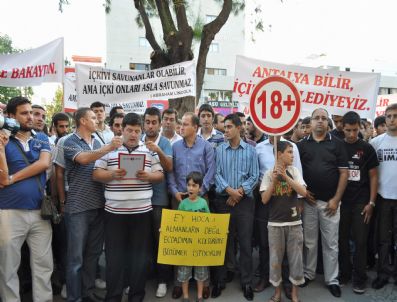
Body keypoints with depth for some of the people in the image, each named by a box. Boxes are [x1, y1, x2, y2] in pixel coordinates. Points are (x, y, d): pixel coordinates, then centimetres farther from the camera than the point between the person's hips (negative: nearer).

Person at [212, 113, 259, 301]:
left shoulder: (250, 150, 4)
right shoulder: (219, 150, 5)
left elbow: (254, 176, -1)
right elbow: (216, 174, -3)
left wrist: (239, 191, -12)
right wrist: (229, 190, -16)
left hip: (244, 201, 0)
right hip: (223, 200, 1)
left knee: (245, 243, 5)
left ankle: (247, 283, 19)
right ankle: (219, 280, 21)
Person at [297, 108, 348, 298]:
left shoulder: (337, 144, 1)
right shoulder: (302, 144, 4)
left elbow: (344, 173, -1)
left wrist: (336, 199, -7)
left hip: (330, 201, -1)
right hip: (308, 201, 1)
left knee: (331, 243, 8)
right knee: (309, 241, 12)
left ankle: (332, 279, 21)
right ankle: (308, 273, 27)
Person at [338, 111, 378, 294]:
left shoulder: (367, 148, -1)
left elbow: (373, 176, 1)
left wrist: (371, 202, -5)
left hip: (361, 202, -1)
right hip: (341, 201, 1)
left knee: (360, 240, 3)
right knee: (342, 239, 8)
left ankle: (359, 278, 15)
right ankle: (344, 273, 22)